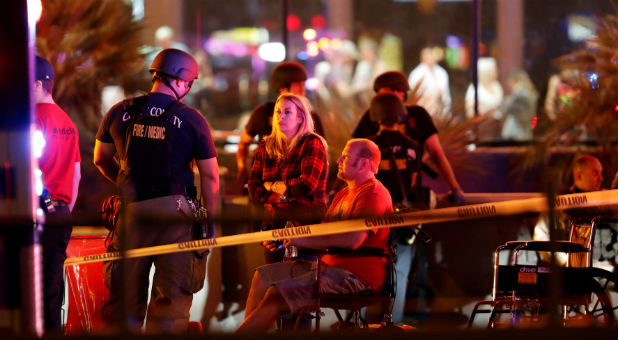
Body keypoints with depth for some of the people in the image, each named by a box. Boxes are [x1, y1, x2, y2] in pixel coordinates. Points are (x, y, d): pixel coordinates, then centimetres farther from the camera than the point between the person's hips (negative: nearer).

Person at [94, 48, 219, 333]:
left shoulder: (120, 113, 4)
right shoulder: (192, 120, -5)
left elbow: (101, 159, 16)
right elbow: (210, 176, -3)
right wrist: (210, 218, 6)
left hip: (131, 211, 3)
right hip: (174, 212, -3)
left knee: (125, 298, 9)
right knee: (171, 298, 3)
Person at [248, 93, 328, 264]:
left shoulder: (312, 143, -3)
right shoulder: (266, 147, 14)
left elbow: (307, 185, -16)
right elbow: (254, 189, 9)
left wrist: (274, 186, -2)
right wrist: (281, 197, -9)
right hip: (273, 223, 5)